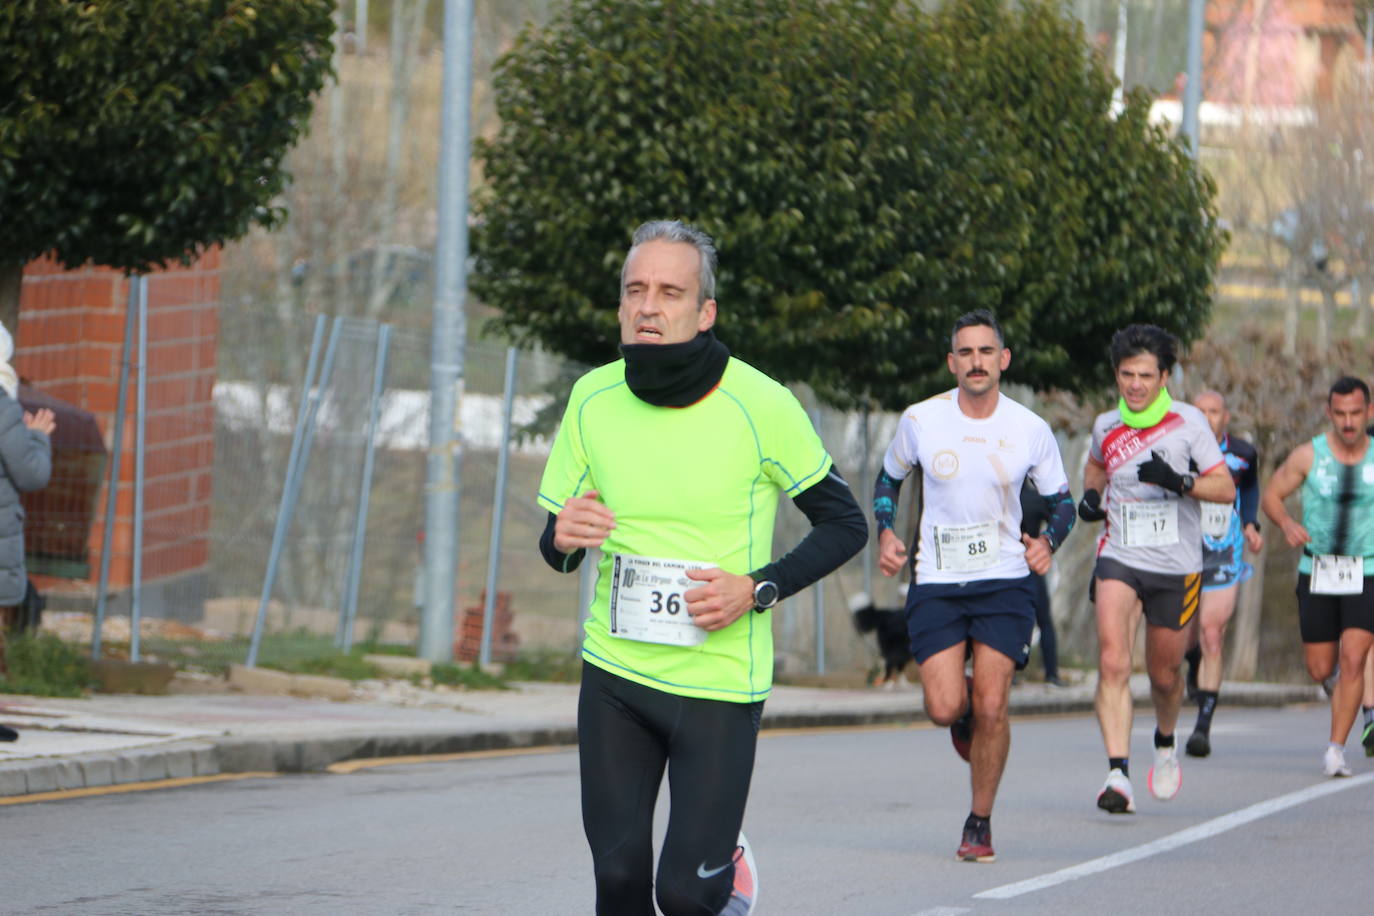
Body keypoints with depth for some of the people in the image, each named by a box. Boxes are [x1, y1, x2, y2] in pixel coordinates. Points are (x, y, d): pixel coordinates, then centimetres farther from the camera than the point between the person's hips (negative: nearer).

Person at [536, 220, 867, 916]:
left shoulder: (758, 405, -12)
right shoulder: (593, 399, -2)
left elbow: (846, 525, -2)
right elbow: (557, 547, 9)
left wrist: (758, 590, -16)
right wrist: (562, 539, -15)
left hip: (721, 680, -3)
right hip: (614, 674, 3)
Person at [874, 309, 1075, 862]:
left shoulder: (1030, 430, -2)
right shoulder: (920, 421, -2)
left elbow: (1061, 501, 10)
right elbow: (889, 478, 16)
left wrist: (1048, 541, -10)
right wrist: (885, 533, -1)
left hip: (1005, 581, 0)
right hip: (936, 583, 0)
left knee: (991, 707, -11)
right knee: (944, 708, -13)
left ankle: (980, 822, 8)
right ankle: (966, 716, 27)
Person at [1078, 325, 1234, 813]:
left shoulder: (1189, 421, -5)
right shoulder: (1106, 426, 4)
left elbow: (1226, 488, -6)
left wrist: (1179, 481, -23)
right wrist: (1090, 495, 7)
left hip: (1176, 568, -1)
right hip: (1119, 559, 1)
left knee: (1164, 675, 12)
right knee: (1112, 663, -20)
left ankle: (1165, 742, 45)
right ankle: (1117, 773, -27)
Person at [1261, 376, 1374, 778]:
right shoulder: (1309, 455, -5)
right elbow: (1271, 495, 3)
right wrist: (1287, 525, -16)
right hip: (1317, 573, 1)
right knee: (1320, 669, 5)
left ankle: (1335, 749, -11)